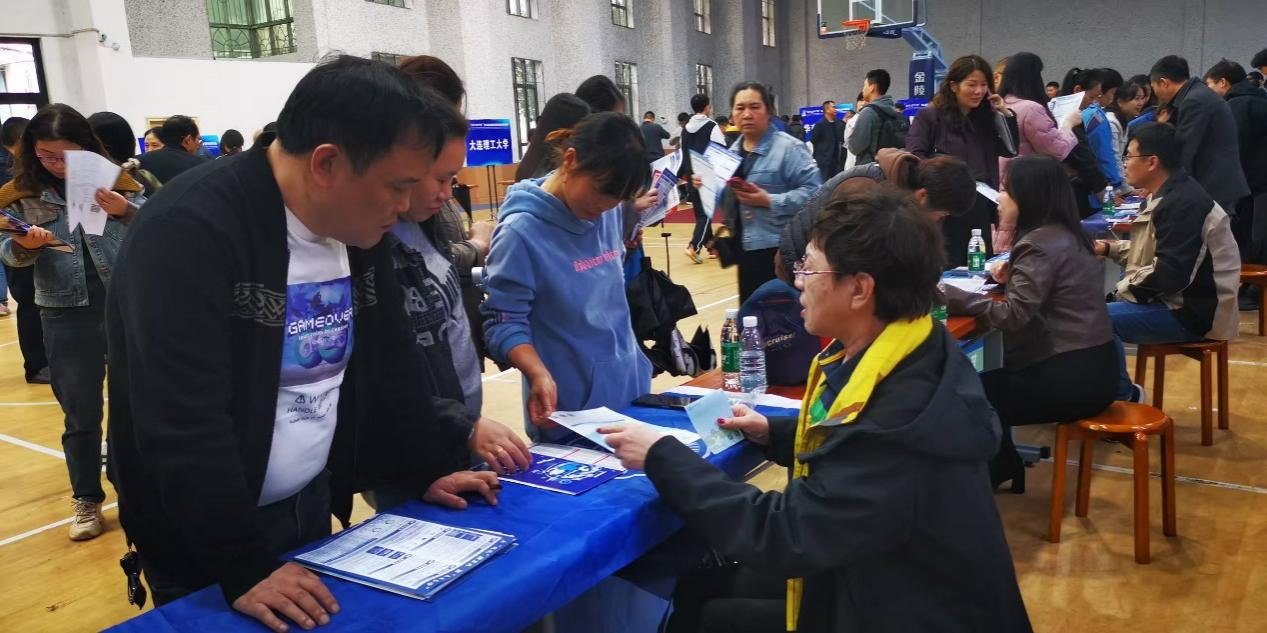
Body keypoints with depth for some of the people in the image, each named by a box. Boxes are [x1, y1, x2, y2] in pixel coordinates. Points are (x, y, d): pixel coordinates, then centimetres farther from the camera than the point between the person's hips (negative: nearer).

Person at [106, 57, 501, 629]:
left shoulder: (360, 230, -1)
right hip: (205, 541, -7)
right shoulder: (188, 234, -25)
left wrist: (433, 468, 5)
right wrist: (244, 570, -27)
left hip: (314, 503, 7)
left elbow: (393, 365, 8)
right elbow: (183, 424, -29)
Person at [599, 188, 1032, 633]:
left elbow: (785, 535, -28)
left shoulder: (904, 413, -34)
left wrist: (663, 458, -21)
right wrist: (771, 433, 1)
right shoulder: (906, 360, -5)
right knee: (698, 586, 7)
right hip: (877, 574, 8)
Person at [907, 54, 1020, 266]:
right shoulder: (929, 116, -1)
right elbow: (915, 157, -10)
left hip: (982, 211, 6)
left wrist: (1006, 114, 6)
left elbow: (1011, 151, 14)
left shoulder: (986, 117, 17)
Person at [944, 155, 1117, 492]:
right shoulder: (1064, 234, 10)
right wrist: (1013, 278, 5)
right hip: (1089, 366, 9)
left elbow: (1012, 316, -25)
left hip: (1070, 376, -9)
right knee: (987, 384, 18)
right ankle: (1002, 465, 28)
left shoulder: (1041, 244, -19)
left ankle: (997, 470, 22)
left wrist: (948, 295, -20)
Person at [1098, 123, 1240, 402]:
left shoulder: (1183, 204, -22)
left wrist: (1123, 285, -15)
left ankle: (1124, 399, -6)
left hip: (1193, 312, -11)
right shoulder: (1171, 194, 11)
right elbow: (1154, 250, 23)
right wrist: (1109, 248, 11)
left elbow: (1170, 275, -28)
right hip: (1176, 298, 11)